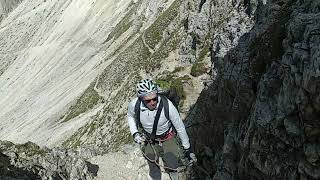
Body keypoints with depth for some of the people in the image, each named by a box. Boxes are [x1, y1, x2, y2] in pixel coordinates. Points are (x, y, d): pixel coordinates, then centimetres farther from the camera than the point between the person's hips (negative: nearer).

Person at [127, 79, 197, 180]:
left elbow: (180, 127, -17)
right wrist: (134, 133, -11)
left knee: (176, 172, -3)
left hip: (168, 138, -1)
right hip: (147, 139, 2)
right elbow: (130, 116, 3)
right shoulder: (134, 105, -25)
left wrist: (187, 149, -6)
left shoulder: (167, 106, -32)